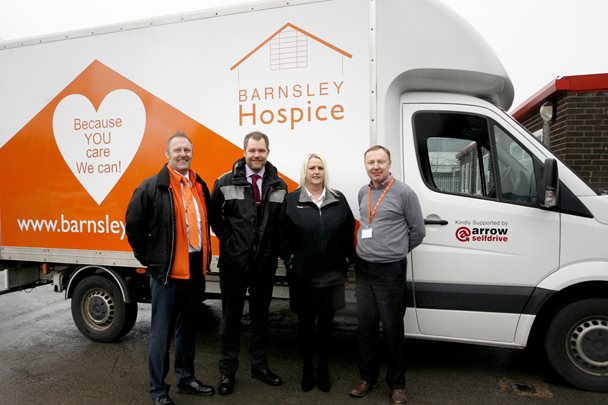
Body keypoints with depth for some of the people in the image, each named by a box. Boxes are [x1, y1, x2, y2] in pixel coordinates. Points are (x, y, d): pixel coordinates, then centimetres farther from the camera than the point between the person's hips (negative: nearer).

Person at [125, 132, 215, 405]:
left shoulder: (200, 186, 9)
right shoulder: (152, 187, -10)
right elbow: (134, 225, -8)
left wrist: (205, 257, 13)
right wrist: (148, 258, -5)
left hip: (196, 269, 6)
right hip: (167, 270, -6)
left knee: (187, 328, 19)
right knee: (162, 331, 5)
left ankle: (186, 378, 35)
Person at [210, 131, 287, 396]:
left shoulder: (279, 185, 3)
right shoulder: (226, 182, -4)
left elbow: (282, 222, 8)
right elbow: (214, 215, 4)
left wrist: (275, 248, 2)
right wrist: (227, 239, 1)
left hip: (265, 264, 2)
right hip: (233, 263, -2)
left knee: (260, 316, 16)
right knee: (231, 317, 10)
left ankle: (259, 365, 33)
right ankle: (227, 371, 26)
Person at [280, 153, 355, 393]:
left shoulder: (338, 200, 5)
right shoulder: (291, 200, -2)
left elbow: (348, 234, 8)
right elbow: (283, 235, -1)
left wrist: (348, 261, 5)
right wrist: (289, 262, -5)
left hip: (332, 276, 2)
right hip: (302, 276, -1)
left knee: (326, 323, 12)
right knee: (306, 323, 12)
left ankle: (323, 369, 31)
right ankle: (307, 368, 31)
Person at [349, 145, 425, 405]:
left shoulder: (404, 193, -9)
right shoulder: (363, 193, 9)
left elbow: (417, 231, -2)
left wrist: (394, 252, 6)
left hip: (390, 271, -5)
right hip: (363, 268, 5)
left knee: (392, 328, 5)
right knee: (365, 325, 11)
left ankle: (397, 384, 23)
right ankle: (368, 377, 28)